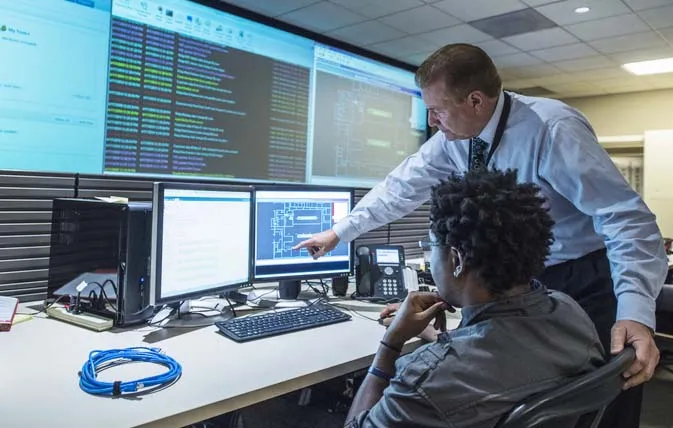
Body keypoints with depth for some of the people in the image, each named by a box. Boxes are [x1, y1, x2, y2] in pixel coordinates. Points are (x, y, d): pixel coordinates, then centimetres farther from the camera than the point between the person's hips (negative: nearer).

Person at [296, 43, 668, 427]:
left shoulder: (552, 128, -26)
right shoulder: (454, 136, -7)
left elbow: (626, 216, -28)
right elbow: (404, 187, 2)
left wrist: (635, 310, -40)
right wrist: (339, 232, 5)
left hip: (584, 282, -5)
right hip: (522, 281, 6)